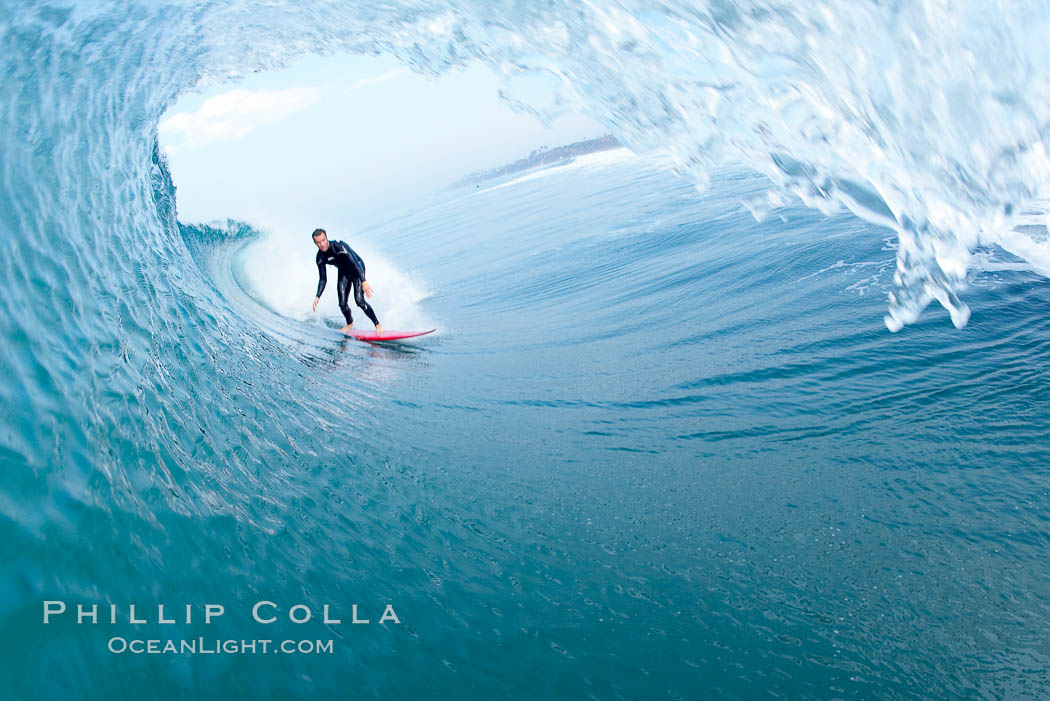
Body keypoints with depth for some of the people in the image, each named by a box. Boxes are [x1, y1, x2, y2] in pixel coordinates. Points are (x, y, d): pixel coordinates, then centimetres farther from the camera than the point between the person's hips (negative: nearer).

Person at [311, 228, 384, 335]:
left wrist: (363, 282, -49)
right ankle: (349, 323, 28)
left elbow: (355, 263, -39)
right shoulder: (320, 257, -13)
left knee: (359, 300, -21)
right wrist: (317, 297, -18)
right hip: (343, 273, 5)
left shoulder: (339, 246, -32)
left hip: (357, 269, -5)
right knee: (342, 304, -4)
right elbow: (323, 280, -6)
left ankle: (377, 324, -6)